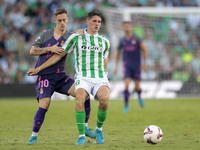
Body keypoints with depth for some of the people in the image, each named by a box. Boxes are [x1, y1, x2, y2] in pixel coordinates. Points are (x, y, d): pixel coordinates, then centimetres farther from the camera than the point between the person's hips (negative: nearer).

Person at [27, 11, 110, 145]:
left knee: (104, 99, -30)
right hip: (83, 78, -2)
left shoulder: (105, 42, 17)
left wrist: (105, 79, 18)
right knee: (80, 99, -34)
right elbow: (59, 55, 14)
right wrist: (39, 68, 13)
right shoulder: (76, 38, 9)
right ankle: (82, 136, -24)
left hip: (100, 79, 2)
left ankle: (99, 129, -4)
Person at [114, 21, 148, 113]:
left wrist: (144, 63, -9)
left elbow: (145, 50, -3)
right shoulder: (122, 41, 4)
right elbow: (118, 53, 19)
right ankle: (126, 106, -12)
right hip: (126, 64, 1)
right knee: (126, 84, -16)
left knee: (137, 87, 5)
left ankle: (139, 97, 42)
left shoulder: (136, 39, -4)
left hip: (136, 65, -1)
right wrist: (116, 66, 17)